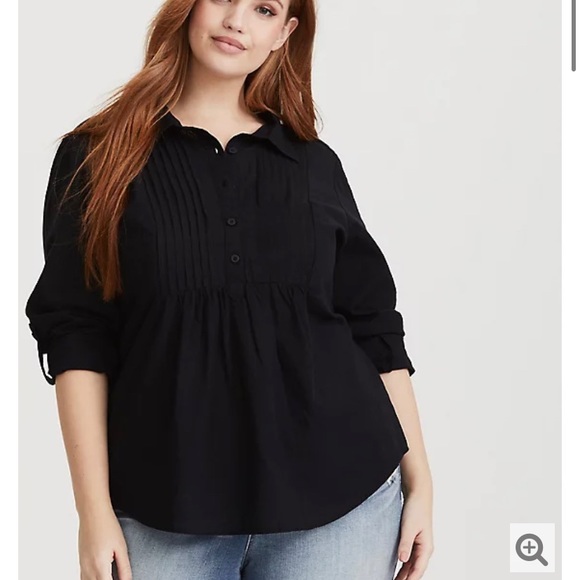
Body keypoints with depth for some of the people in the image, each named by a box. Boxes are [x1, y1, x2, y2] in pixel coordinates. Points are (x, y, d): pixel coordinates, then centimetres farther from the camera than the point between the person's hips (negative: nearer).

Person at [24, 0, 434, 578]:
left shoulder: (315, 165, 8)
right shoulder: (97, 156, 2)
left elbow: (374, 330, 9)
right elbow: (76, 337, -2)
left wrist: (419, 482, 6)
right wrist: (94, 510, -7)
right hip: (168, 513, -1)